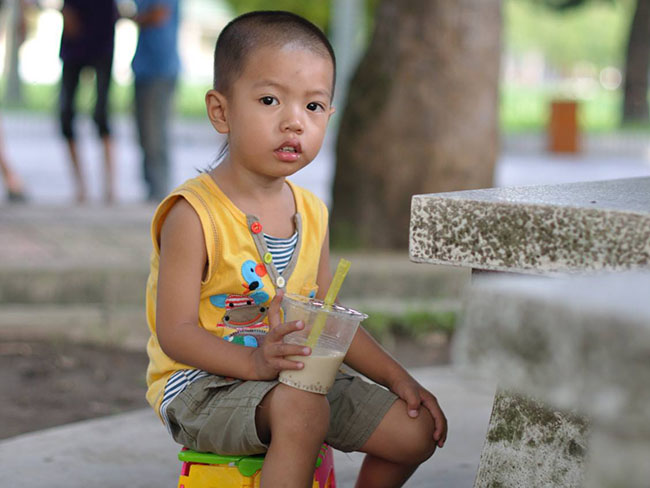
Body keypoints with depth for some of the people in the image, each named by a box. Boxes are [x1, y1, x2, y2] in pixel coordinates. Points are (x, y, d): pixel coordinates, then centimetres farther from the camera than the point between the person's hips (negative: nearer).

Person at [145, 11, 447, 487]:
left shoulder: (311, 212, 7)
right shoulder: (193, 214, -17)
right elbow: (175, 333, -21)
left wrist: (398, 378, 8)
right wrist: (256, 361, -37)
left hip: (296, 377, 8)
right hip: (200, 384, -7)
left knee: (415, 430, 2)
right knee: (301, 408, -36)